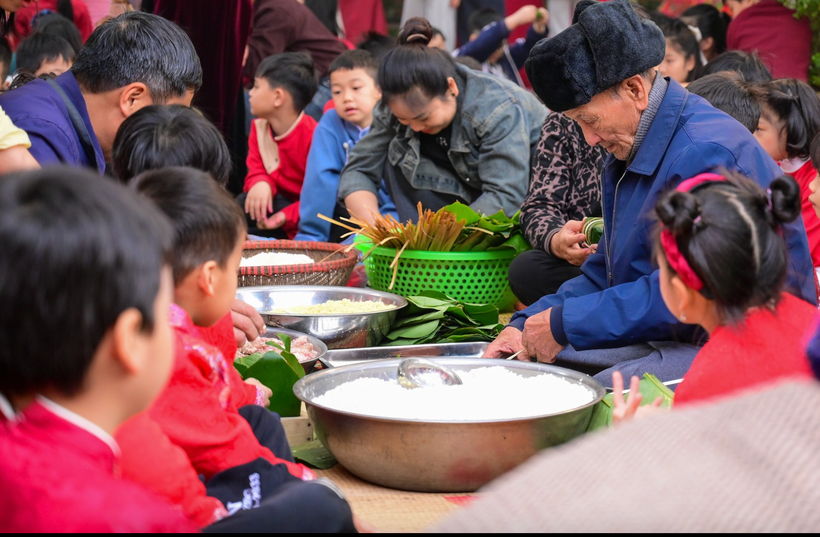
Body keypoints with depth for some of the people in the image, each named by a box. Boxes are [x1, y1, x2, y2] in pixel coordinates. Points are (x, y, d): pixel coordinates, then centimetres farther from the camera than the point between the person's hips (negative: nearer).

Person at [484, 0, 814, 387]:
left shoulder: (707, 154, -20)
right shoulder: (624, 155, 14)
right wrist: (524, 325, 5)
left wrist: (564, 324, -20)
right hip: (659, 339, 9)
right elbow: (607, 272, 19)